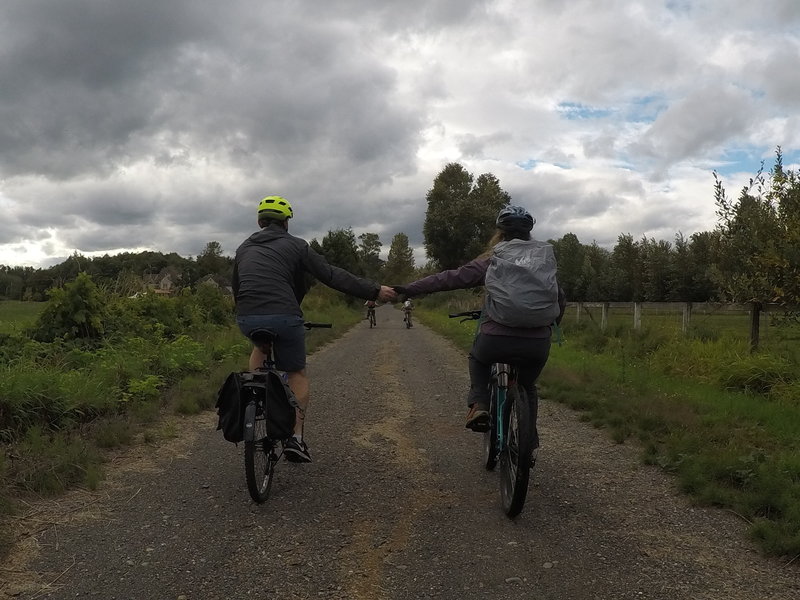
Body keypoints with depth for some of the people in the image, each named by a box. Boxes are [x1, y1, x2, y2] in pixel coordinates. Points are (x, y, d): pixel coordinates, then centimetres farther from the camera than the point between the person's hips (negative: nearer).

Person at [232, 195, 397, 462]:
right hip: (284, 317, -3)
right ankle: (296, 437, 8)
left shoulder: (244, 248, 21)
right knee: (297, 373, 16)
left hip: (247, 319, 4)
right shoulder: (295, 245, 8)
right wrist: (375, 291, 5)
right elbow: (332, 275, 2)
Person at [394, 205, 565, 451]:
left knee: (478, 357, 32)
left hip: (497, 340, -2)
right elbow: (560, 298, 20)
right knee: (527, 386, 30)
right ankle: (530, 443, 30)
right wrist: (550, 326, 36)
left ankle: (478, 405, 11)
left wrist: (409, 289, -1)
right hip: (538, 345, 3)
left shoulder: (491, 261, 5)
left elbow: (452, 278, -2)